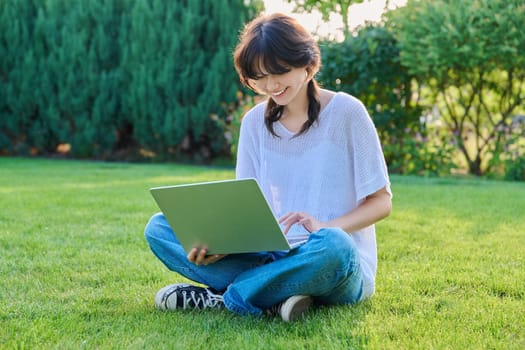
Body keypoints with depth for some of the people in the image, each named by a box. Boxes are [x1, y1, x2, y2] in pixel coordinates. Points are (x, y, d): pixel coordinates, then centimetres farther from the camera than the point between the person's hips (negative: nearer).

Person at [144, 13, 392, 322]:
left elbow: (381, 202, -3)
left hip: (340, 262, -4)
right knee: (159, 227, -8)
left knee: (332, 245, -41)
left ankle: (222, 297, -21)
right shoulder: (255, 122, 7)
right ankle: (274, 298, -22)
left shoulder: (346, 112, -5)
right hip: (273, 257, 4)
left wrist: (325, 227, -21)